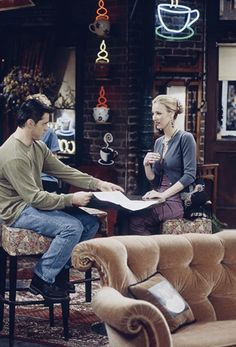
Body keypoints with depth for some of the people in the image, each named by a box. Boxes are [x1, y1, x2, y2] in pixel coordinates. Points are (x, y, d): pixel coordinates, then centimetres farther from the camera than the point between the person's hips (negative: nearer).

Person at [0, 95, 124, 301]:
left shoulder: (38, 147, 7)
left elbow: (64, 171, 8)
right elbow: (33, 197, -26)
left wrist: (98, 184, -2)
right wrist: (71, 199, -25)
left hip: (35, 203, 10)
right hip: (18, 211, -10)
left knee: (91, 223, -2)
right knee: (72, 227, -27)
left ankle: (58, 270, 5)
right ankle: (42, 279, -11)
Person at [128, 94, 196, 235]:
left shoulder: (185, 138, -5)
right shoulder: (159, 142, 18)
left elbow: (189, 175, -14)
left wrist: (164, 194, -20)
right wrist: (147, 165, -2)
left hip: (178, 200, -7)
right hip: (159, 199, 7)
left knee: (135, 219, -26)